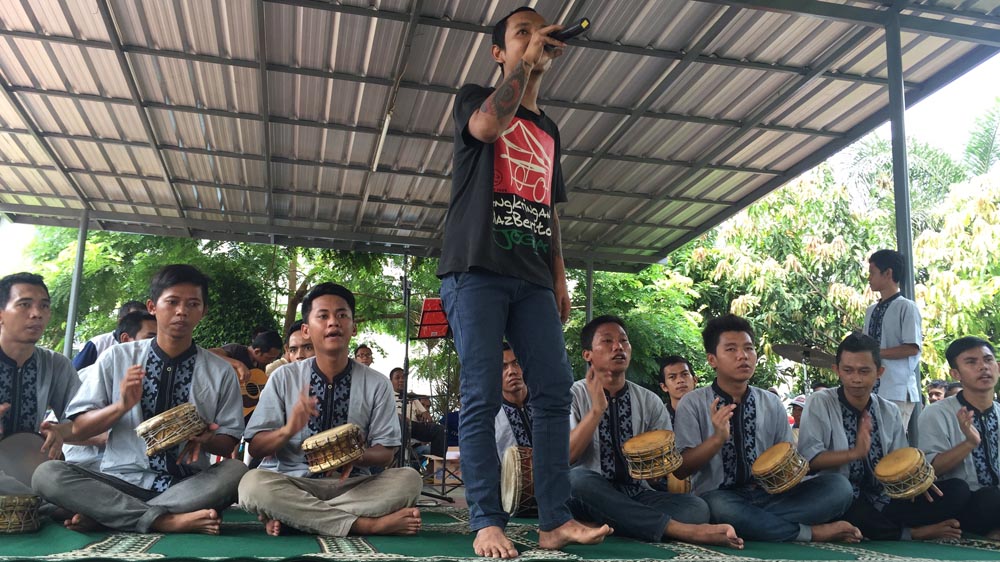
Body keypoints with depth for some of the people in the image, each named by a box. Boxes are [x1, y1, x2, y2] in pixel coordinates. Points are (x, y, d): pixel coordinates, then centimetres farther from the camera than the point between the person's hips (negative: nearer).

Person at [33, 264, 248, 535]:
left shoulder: (221, 372, 2)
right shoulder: (116, 358, 4)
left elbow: (229, 442, 6)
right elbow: (78, 428, 5)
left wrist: (204, 439, -17)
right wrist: (122, 406, -15)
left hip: (188, 486, 0)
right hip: (121, 481, 0)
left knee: (236, 471, -30)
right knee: (47, 474, -25)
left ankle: (99, 514, -24)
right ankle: (167, 520, -31)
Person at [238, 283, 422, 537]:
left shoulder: (377, 384, 0)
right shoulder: (283, 378, 0)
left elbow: (385, 451, 3)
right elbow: (255, 447, 1)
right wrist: (287, 430, -21)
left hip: (353, 484, 1)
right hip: (295, 483, 0)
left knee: (408, 479, -26)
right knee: (253, 483, -32)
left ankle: (291, 516, -24)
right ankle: (370, 524, -29)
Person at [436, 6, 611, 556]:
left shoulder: (549, 131, 26)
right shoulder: (475, 97, 11)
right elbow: (488, 125, -16)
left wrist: (560, 279, 13)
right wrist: (526, 61, -8)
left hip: (532, 279, 6)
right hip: (476, 270, -5)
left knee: (555, 392, -4)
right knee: (482, 397, -9)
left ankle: (556, 521, 0)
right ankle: (487, 523, -5)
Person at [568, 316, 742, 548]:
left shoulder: (650, 402, 7)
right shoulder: (573, 395, -2)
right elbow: (564, 457, -14)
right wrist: (597, 408, -23)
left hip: (637, 496, 3)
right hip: (591, 498, -2)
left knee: (696, 506, -23)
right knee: (577, 479, -36)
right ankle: (680, 529, -33)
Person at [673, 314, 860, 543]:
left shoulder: (773, 404, 8)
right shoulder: (692, 404, -3)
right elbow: (680, 470, -8)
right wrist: (718, 438, -23)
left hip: (768, 496, 4)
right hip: (718, 497, -3)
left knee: (838, 485, -16)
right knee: (719, 507, -39)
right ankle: (812, 532, -18)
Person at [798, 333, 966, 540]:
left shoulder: (889, 412, 11)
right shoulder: (819, 403, -3)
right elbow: (807, 458, -13)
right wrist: (855, 452, -24)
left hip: (883, 499, 4)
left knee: (957, 489, -8)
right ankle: (910, 533, -16)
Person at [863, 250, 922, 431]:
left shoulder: (906, 307, -5)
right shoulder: (871, 311, 16)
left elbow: (912, 348, -12)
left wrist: (876, 353, -13)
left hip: (897, 392, -6)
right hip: (871, 390, 6)